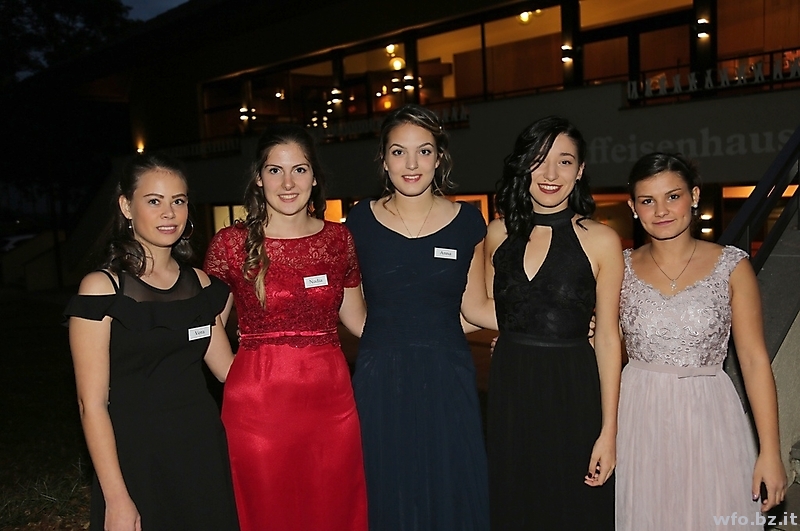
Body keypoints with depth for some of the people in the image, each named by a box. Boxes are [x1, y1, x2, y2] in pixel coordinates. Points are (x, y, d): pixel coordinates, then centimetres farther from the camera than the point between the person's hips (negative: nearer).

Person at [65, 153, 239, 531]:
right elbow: (92, 403, -12)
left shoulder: (200, 283, 5)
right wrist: (116, 499, -14)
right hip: (137, 457, -4)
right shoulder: (102, 288, -10)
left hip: (204, 448, 5)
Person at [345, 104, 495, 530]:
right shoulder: (360, 221, 0)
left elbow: (474, 307, 4)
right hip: (380, 381, 0)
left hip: (447, 380, 0)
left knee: (451, 495, 11)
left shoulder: (467, 222, 0)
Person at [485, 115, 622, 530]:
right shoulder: (499, 233, 3)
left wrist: (608, 430, -8)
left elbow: (607, 337, -6)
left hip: (572, 394, -3)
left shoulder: (601, 240, -6)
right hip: (509, 391, 3)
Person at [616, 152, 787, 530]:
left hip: (709, 417, -1)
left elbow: (754, 360, -4)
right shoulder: (621, 268, 0)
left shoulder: (732, 266, -4)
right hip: (639, 418, 1)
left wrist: (770, 451, -5)